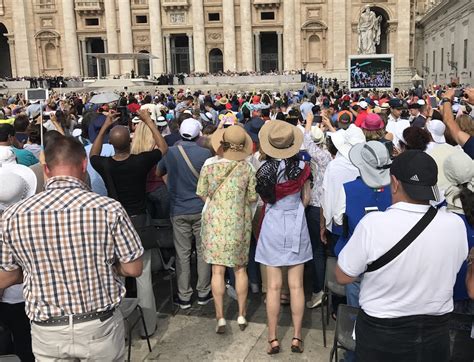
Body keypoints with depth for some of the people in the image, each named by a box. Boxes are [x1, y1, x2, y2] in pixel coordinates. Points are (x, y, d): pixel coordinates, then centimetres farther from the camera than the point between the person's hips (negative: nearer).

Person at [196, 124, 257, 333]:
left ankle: (220, 317, 10)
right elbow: (252, 198, -4)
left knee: (217, 270, 6)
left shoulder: (209, 165, -10)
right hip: (239, 222, 1)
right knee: (240, 269, 13)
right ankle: (242, 315, 22)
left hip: (215, 221, 0)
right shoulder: (246, 167, -11)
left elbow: (202, 193, -1)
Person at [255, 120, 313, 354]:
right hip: (296, 225, 1)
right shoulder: (302, 167, -8)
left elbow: (263, 198, -1)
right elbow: (306, 199, 2)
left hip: (273, 225, -1)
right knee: (296, 285, 8)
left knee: (273, 287, 5)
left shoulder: (265, 169, -12)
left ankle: (273, 339, 13)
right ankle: (297, 337, 16)